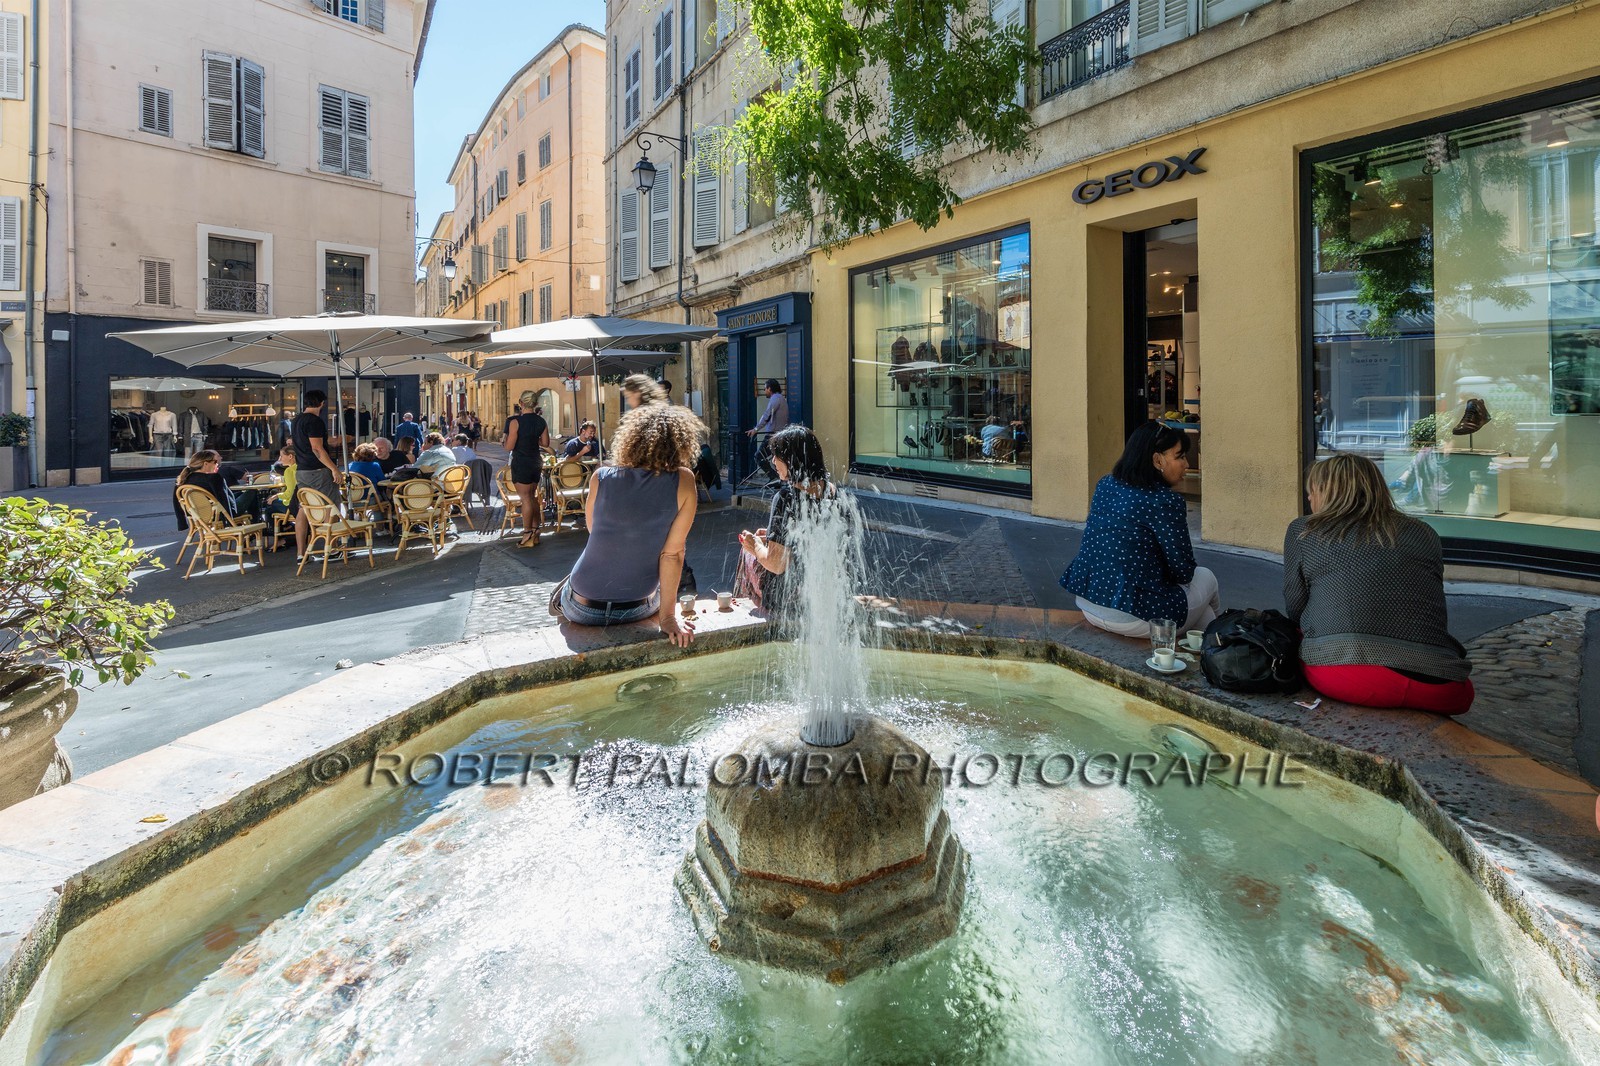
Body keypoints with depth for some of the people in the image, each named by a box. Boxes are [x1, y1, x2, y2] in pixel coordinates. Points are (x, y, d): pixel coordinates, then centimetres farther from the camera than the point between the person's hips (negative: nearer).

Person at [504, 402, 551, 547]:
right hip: (536, 461, 6)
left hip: (521, 463, -6)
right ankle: (535, 531, 20)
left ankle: (527, 536, -1)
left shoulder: (516, 422, -15)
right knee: (533, 496, 15)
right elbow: (545, 443, 9)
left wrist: (507, 436, 4)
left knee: (525, 498, -3)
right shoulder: (541, 422, 2)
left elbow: (509, 447, -14)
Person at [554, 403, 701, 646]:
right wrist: (668, 616, -11)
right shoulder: (683, 481, -16)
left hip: (582, 610, 1)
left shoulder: (601, 478, -11)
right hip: (639, 608, -1)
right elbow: (672, 553, -16)